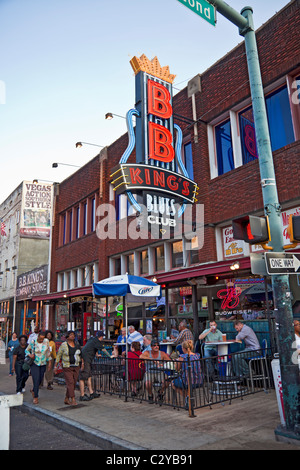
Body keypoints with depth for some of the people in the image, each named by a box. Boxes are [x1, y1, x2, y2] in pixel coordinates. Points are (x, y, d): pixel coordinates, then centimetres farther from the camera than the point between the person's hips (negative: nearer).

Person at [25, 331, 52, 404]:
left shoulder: (46, 341, -7)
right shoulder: (33, 342, -12)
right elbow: (27, 350, 3)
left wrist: (49, 362, 7)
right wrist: (30, 355, -18)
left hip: (43, 364, 3)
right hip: (34, 363, -3)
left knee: (40, 380, 10)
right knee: (36, 380, -11)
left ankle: (33, 390, 40)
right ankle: (36, 397, 5)